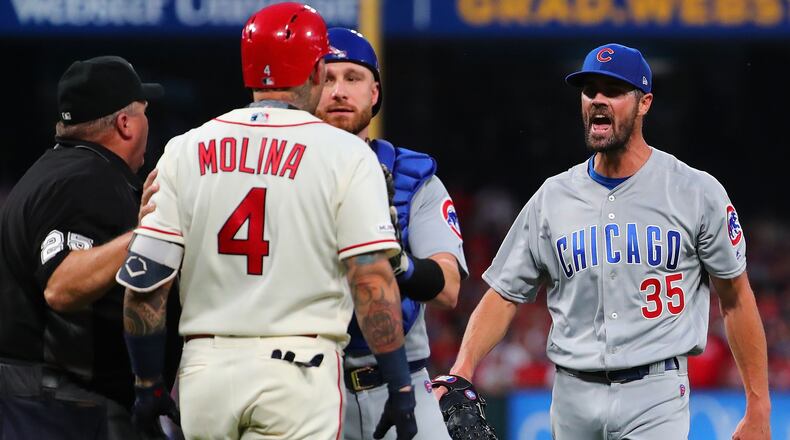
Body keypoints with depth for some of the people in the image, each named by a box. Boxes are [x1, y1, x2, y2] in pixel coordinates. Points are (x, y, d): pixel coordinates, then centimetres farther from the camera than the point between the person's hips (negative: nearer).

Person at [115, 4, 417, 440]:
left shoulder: (185, 151, 7)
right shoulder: (345, 155, -2)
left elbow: (144, 280, 4)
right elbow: (372, 279, -9)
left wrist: (148, 384, 12)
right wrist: (400, 387, -4)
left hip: (205, 367, 4)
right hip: (297, 370, -3)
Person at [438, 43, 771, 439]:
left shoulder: (697, 193, 0)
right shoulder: (552, 198, 8)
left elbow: (735, 300, 4)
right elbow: (503, 296, 8)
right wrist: (461, 372, -9)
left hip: (656, 393, -4)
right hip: (573, 396, 4)